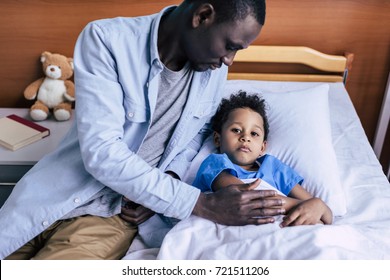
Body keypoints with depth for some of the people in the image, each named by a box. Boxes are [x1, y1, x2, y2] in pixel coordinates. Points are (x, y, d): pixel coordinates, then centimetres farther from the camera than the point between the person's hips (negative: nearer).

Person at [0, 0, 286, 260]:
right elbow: (101, 152, -26)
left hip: (113, 214, 2)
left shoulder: (215, 69, -4)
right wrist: (204, 204, -28)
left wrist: (163, 185, -10)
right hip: (50, 195, -1)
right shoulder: (105, 39, -19)